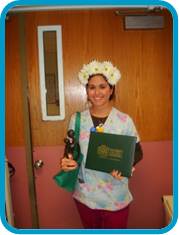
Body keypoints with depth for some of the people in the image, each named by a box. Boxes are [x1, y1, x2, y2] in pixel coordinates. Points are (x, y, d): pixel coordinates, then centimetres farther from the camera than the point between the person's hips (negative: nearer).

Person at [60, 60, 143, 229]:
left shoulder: (124, 120, -12)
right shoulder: (76, 119, -5)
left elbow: (137, 152, -4)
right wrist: (66, 161, -16)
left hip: (115, 197, -2)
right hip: (85, 194, 3)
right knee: (90, 229, 24)